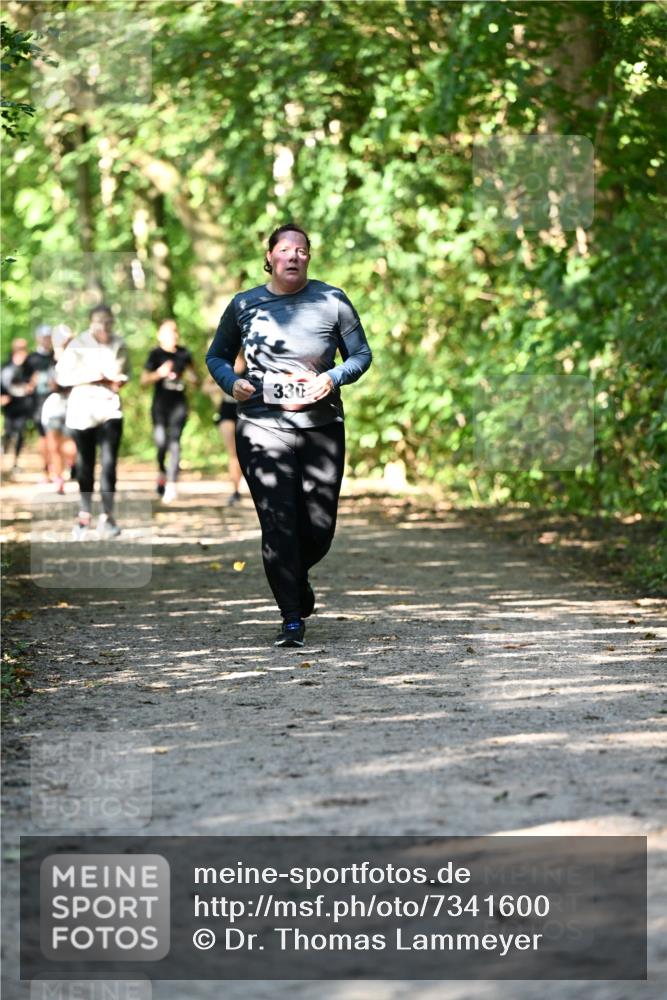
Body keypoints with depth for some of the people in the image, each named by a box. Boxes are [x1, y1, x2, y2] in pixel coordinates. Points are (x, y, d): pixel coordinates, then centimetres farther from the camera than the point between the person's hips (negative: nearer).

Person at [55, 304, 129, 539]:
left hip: (110, 408, 1)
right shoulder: (78, 345, -6)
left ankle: (107, 516, -6)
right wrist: (92, 376, -18)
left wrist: (120, 380, -2)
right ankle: (85, 514, 20)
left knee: (109, 462, -9)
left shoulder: (119, 345, 5)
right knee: (84, 464, 7)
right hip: (82, 408, -1)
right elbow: (62, 375, -11)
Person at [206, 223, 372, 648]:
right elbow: (217, 357, 17)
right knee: (278, 524, -11)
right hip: (263, 427, -1)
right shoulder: (244, 305, 5)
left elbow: (361, 354, 9)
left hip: (322, 427, 1)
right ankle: (293, 619, -4)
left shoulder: (332, 301, 3)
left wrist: (333, 377, -11)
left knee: (320, 527, 5)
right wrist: (232, 382, -4)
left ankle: (297, 575, 40)